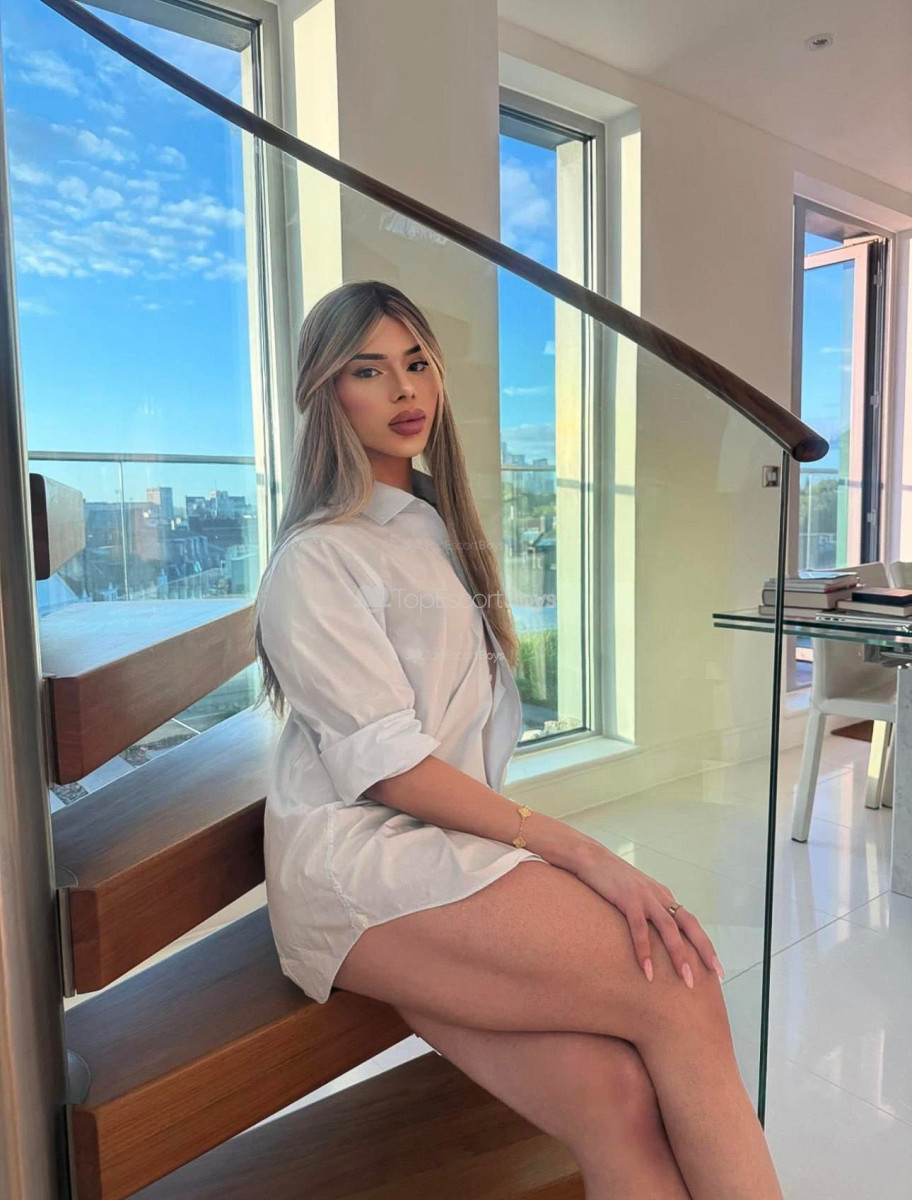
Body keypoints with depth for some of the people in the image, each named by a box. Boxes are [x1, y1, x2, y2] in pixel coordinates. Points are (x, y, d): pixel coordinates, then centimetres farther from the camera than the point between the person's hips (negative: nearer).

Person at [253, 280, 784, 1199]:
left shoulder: (439, 530, 22)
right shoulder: (315, 560, -4)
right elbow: (391, 768, -12)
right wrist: (581, 853, -15)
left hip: (454, 844, 6)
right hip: (362, 865, -6)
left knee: (615, 1097, -17)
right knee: (679, 990, -20)